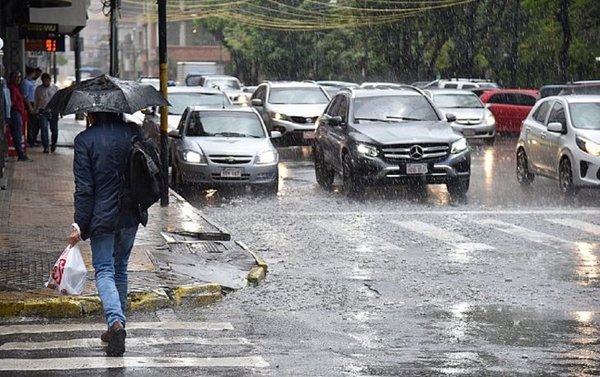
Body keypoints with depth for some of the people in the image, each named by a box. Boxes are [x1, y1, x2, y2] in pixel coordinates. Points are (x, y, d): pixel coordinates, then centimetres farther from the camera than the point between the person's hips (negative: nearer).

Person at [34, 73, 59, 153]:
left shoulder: (55, 88, 7)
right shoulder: (38, 89, 7)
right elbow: (36, 101, 9)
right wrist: (36, 111, 2)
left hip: (53, 111, 1)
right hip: (43, 112, -1)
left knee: (54, 129, 7)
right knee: (44, 129, -10)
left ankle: (53, 144, 29)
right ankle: (46, 147, -7)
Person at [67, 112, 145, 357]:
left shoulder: (85, 140, -11)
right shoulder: (134, 132, 1)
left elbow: (84, 188, -12)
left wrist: (80, 224, -8)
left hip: (102, 216, -4)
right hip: (131, 215, 4)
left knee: (104, 271, -1)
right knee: (120, 268, 18)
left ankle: (116, 321, -22)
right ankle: (118, 323, 23)